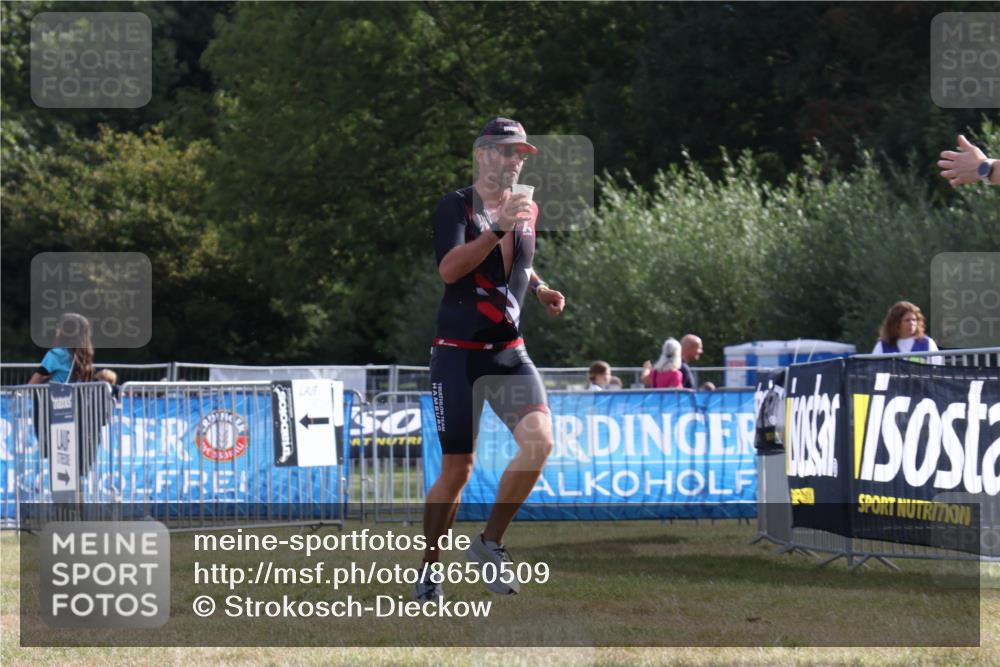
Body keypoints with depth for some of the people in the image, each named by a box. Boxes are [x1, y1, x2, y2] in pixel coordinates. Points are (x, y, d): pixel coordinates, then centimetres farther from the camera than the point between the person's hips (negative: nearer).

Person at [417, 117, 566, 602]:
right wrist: (497, 227, -32)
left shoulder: (527, 209, 11)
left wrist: (539, 289, 11)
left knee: (540, 440, -17)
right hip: (458, 353, -5)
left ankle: (489, 544, -1)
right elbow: (449, 270, -24)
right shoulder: (456, 207, -7)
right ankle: (430, 567, 15)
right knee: (457, 468, -3)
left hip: (509, 351, 5)